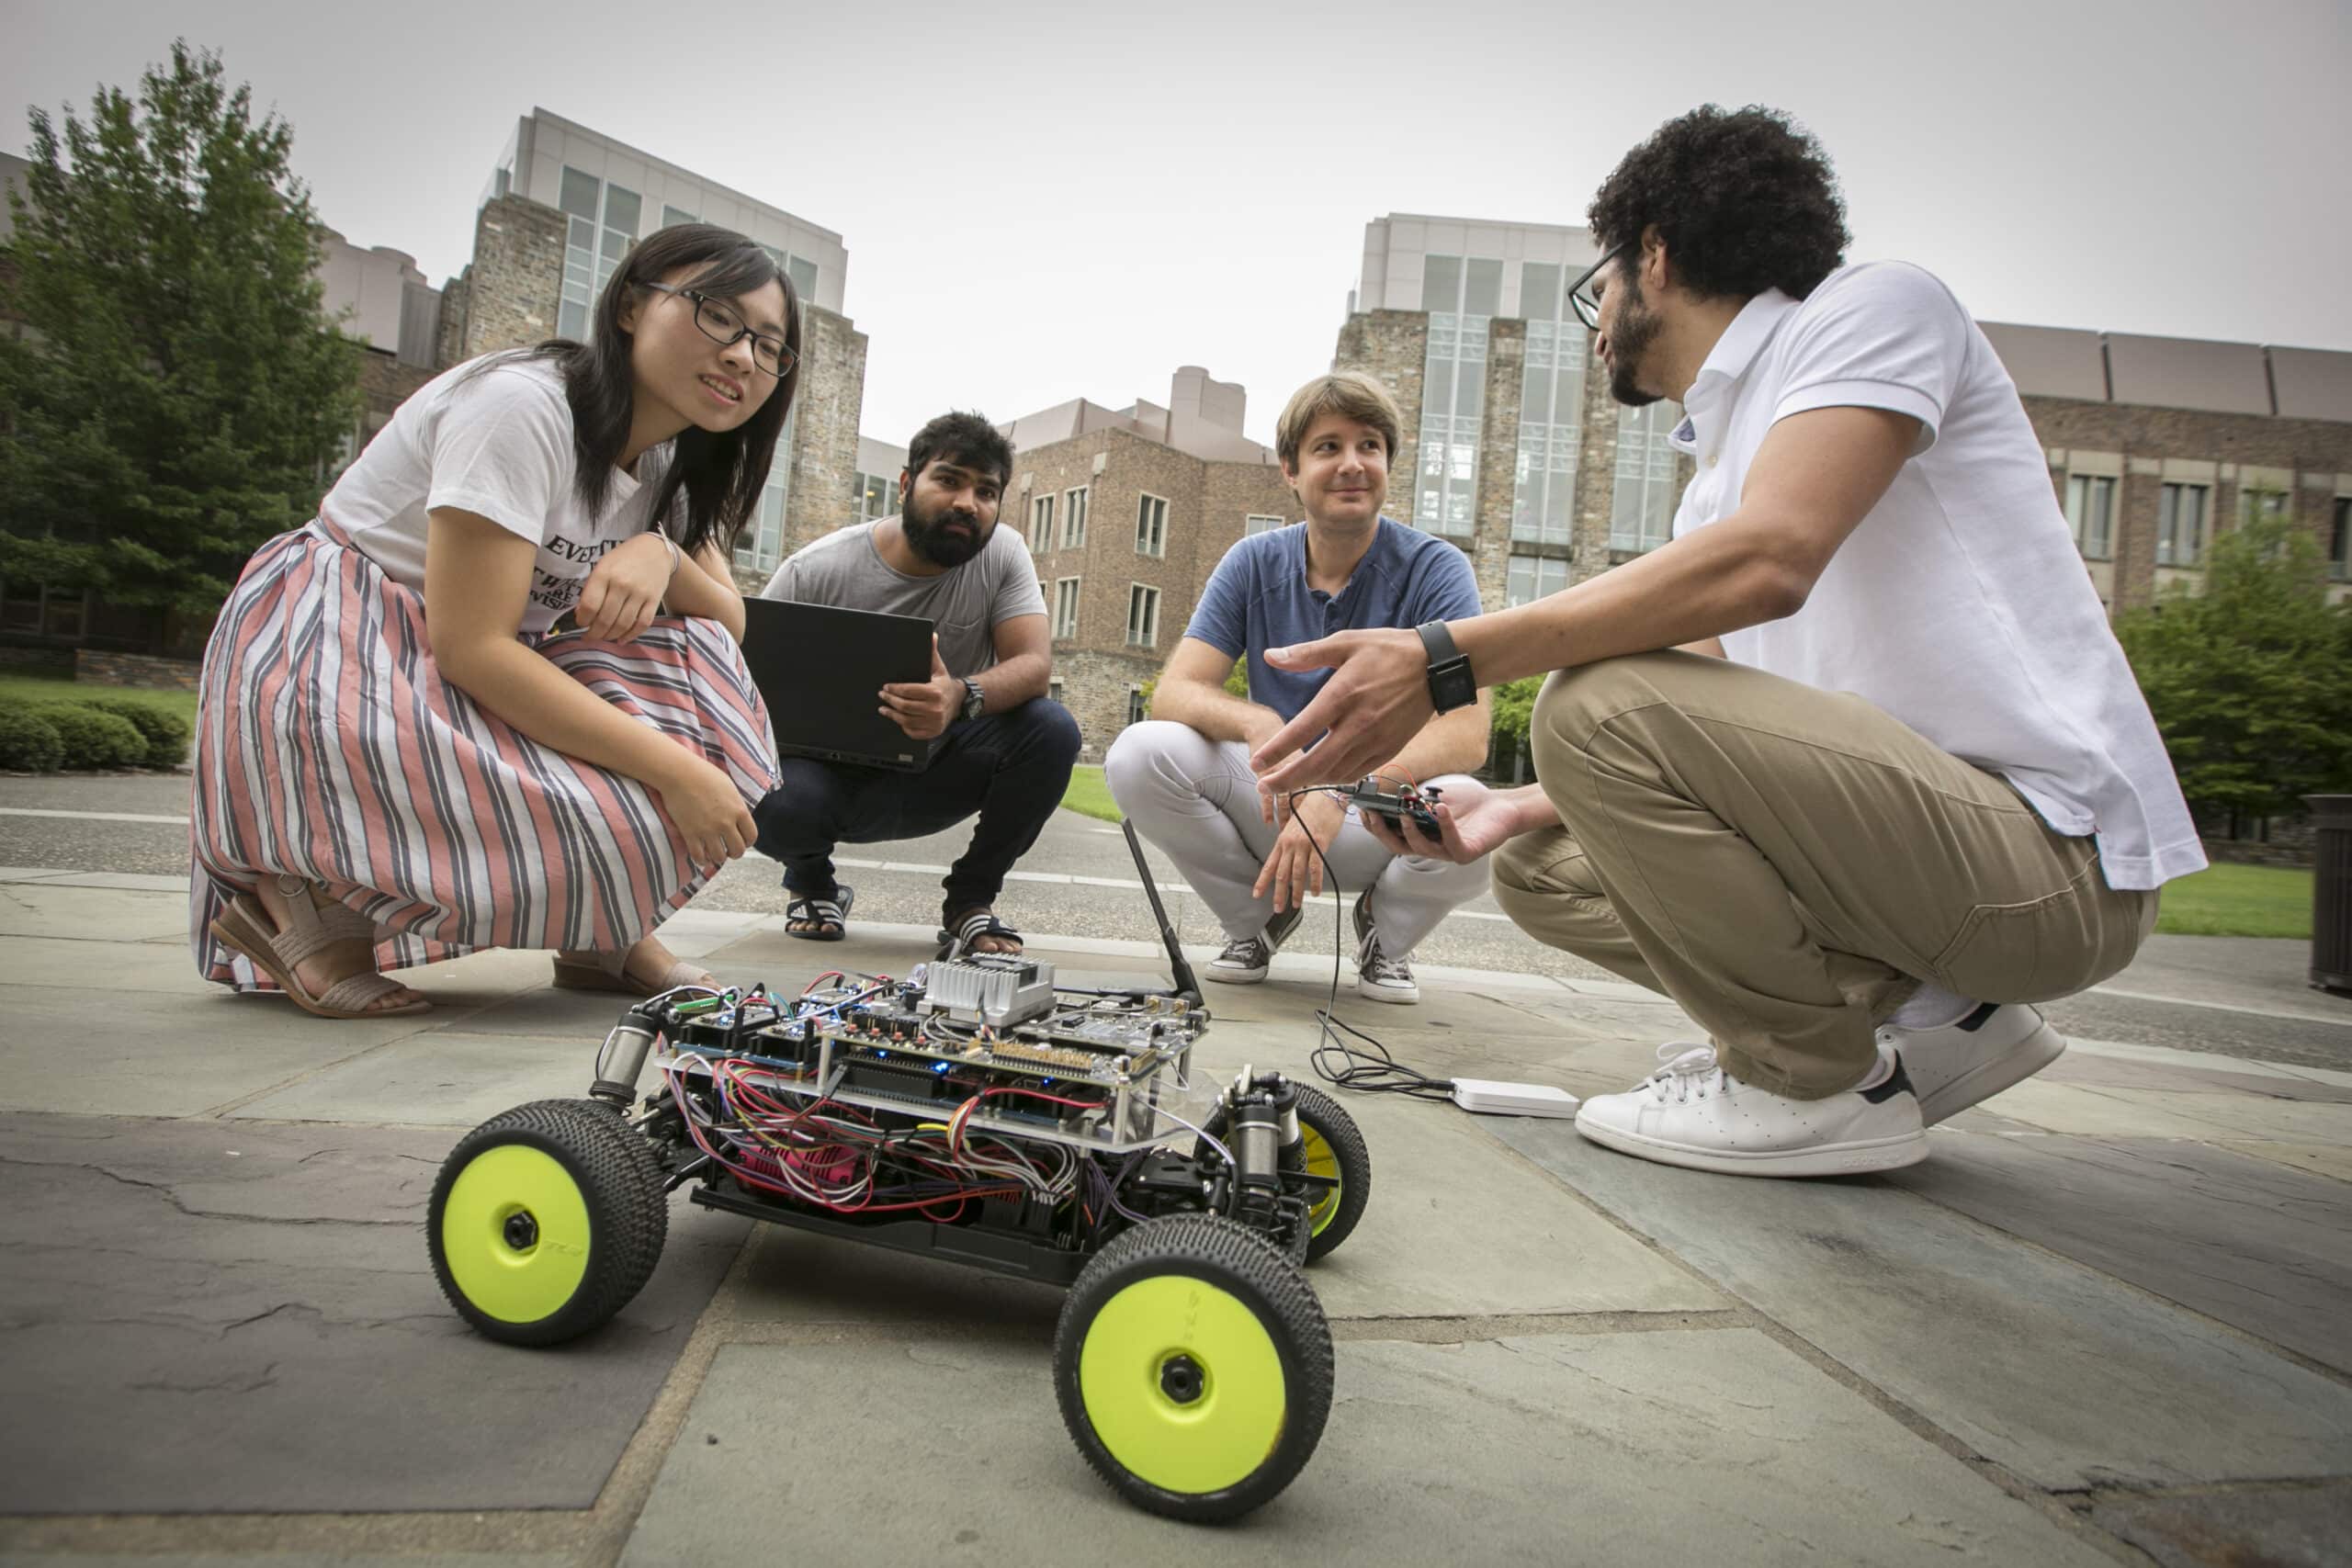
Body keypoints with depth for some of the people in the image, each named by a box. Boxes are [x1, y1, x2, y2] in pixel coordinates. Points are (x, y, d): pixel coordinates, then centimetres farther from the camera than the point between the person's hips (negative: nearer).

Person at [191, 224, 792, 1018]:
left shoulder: (674, 464, 5)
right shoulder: (521, 404, -21)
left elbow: (731, 625, 4)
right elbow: (471, 648, -28)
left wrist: (665, 556, -19)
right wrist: (677, 772, -30)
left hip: (476, 671, 8)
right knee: (616, 832, -27)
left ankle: (603, 935, -5)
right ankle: (298, 890, -9)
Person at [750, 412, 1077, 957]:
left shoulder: (1003, 554, -8)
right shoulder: (814, 570, -14)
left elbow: (1035, 663, -20)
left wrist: (963, 697, -42)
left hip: (936, 773, 2)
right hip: (832, 773, -2)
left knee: (1051, 728, -25)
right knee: (771, 800, -36)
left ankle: (970, 900, -2)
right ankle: (812, 882, 6)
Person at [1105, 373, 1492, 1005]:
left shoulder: (1436, 569, -11)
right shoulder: (1254, 563, -2)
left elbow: (1466, 734, -23)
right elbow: (1173, 691, -11)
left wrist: (1343, 796, -40)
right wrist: (1256, 722, -34)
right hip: (1277, 801, 2)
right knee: (1140, 753, -24)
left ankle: (1387, 931, 3)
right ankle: (1259, 914, 4)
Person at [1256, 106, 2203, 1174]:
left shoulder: (1874, 304, -6)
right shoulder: (1714, 473, 18)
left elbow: (1765, 563, -26)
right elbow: (1719, 747, 16)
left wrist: (1445, 660, -29)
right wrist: (1523, 807, 4)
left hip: (2052, 851, -9)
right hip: (1912, 825, 9)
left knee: (1601, 702, -25)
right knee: (1539, 867, 9)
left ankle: (1820, 1086, -8)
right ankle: (1924, 1018, 6)